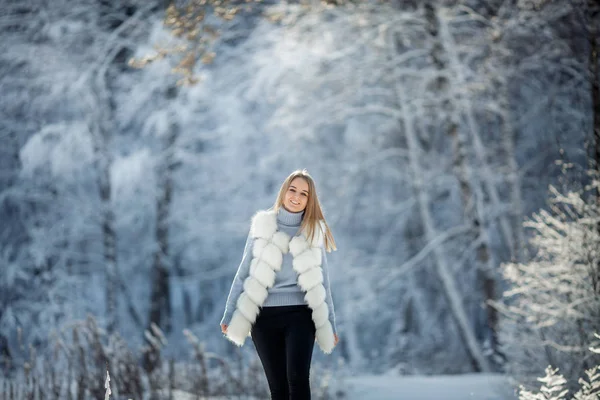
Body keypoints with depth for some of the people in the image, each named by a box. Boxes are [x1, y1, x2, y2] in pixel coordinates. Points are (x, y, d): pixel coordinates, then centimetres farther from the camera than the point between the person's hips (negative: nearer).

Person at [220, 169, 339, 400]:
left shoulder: (314, 231, 6)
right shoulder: (262, 226, 4)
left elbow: (322, 281, 11)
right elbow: (244, 272, 7)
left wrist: (330, 323, 11)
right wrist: (230, 314, 6)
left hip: (300, 314, 0)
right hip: (264, 315, 1)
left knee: (298, 379, -18)